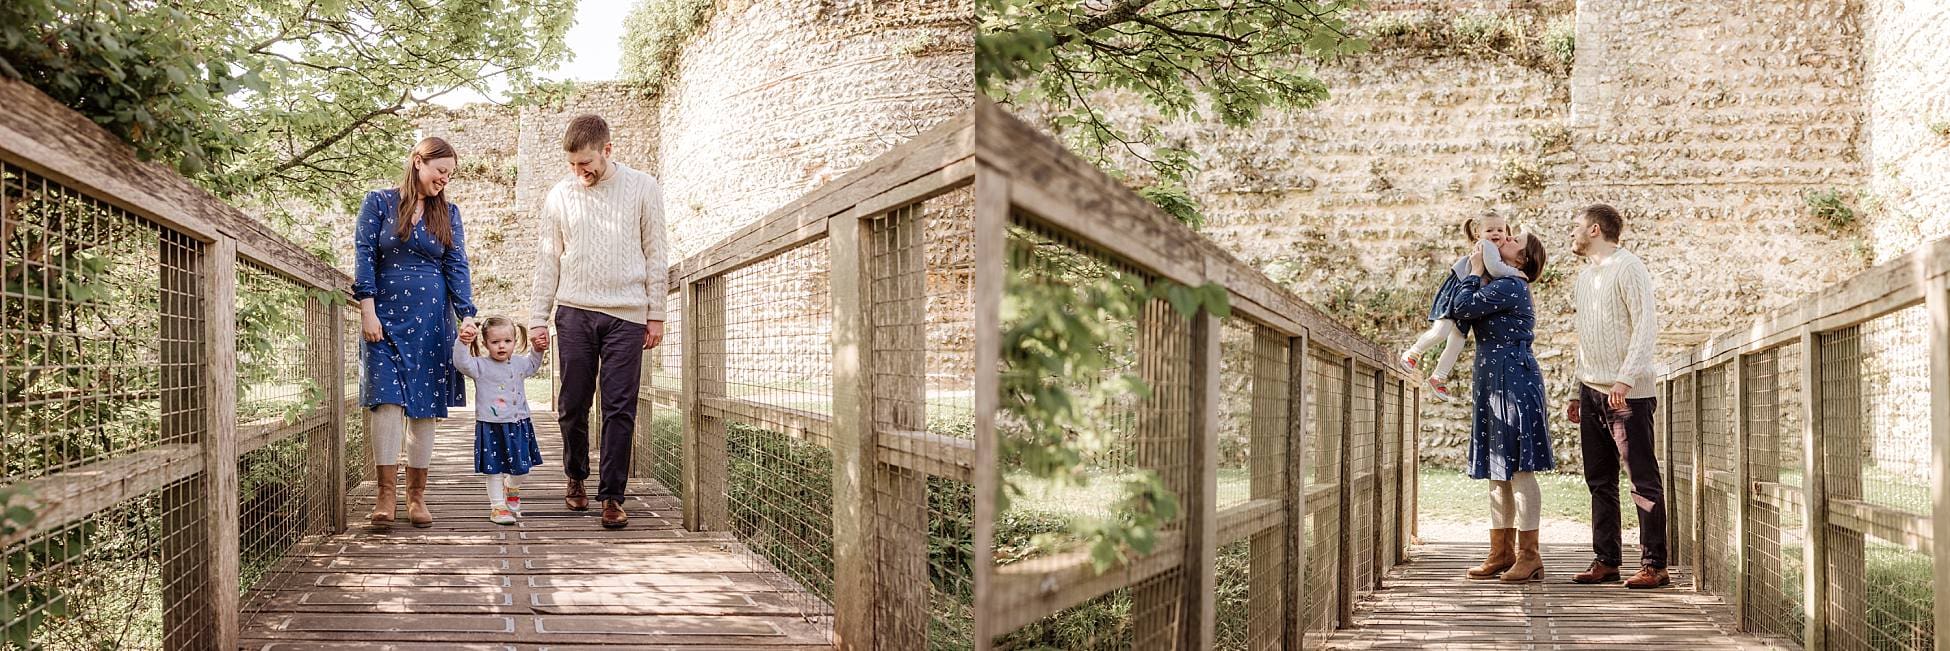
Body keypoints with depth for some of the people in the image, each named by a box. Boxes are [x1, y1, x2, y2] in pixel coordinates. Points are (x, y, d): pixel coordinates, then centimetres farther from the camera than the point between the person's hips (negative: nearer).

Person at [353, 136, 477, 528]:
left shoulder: (448, 213, 11)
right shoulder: (379, 202, 4)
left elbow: (457, 266, 5)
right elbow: (364, 256, -1)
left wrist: (467, 315, -6)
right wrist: (368, 310, -9)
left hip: (432, 320, 3)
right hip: (387, 317, -2)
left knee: (425, 405, 2)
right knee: (388, 399, -12)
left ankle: (417, 495, 8)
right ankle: (385, 494, -9)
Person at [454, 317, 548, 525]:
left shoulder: (519, 364, 7)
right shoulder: (481, 366, -9)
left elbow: (532, 365, 30)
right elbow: (461, 363, -26)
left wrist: (538, 351, 16)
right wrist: (462, 343, -38)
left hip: (518, 424, 5)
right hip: (491, 427, -5)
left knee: (521, 467, 14)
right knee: (495, 469, 0)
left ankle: (512, 489, 44)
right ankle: (497, 506, 10)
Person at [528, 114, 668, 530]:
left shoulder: (643, 189, 2)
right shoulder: (560, 196, 6)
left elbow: (654, 255, 5)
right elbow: (549, 261, 10)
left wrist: (656, 314, 2)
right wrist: (538, 318, 6)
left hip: (627, 315, -2)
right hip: (575, 312, 2)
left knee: (620, 408, -4)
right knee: (573, 405, 5)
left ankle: (612, 496, 1)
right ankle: (576, 477, 28)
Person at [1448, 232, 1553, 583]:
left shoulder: (1509, 286, -12)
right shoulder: (1502, 286, 18)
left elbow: (1462, 308, -15)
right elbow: (1455, 312, 17)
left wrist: (1475, 272, -1)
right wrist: (1473, 271, 11)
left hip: (1513, 383, -10)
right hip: (1494, 386, 10)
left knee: (1519, 469, -7)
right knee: (1498, 473, 11)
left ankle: (1529, 557, -3)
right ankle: (1502, 554, 16)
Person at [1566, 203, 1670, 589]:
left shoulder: (1627, 268, -6)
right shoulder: (1584, 277, 20)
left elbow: (1646, 326, -14)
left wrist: (1625, 378, -22)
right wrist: (1579, 393, 19)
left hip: (1627, 393, -8)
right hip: (1592, 391, 8)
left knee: (1643, 480, -5)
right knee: (1600, 481, 8)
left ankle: (1654, 566, -3)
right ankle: (1606, 561, 14)